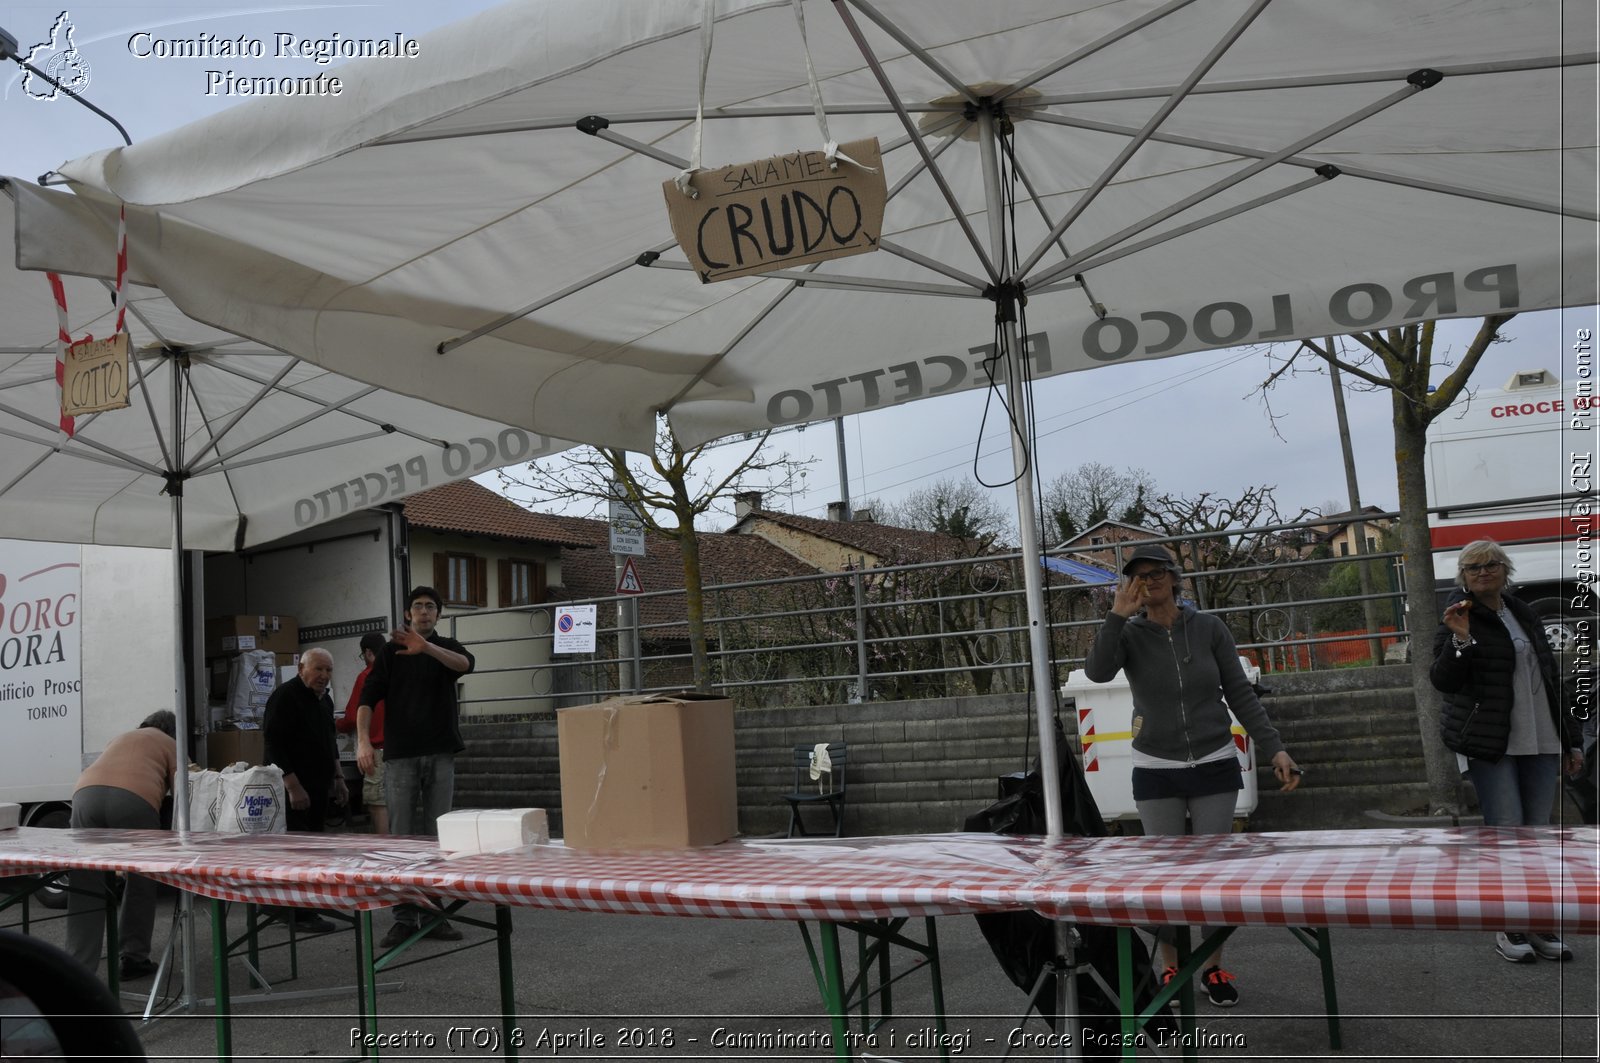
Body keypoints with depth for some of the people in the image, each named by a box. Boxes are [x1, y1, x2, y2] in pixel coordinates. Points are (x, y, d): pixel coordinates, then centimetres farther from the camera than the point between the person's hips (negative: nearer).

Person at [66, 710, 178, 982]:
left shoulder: (119, 739, 40)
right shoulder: (171, 745, 26)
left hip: (86, 793, 4)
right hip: (133, 799, -4)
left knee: (85, 888, 4)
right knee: (141, 883, 12)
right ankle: (133, 958, 16)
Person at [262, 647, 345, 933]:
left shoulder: (324, 700, 15)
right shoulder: (285, 697, -13)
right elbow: (274, 745, -19)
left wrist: (337, 777, 21)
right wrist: (293, 786, -22)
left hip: (318, 788, 9)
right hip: (294, 789, -9)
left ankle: (287, 908, 19)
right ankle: (302, 913, -3)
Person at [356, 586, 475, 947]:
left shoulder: (447, 647, 8)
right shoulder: (391, 651, 8)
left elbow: (466, 663, -17)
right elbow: (368, 697, -1)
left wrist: (426, 647, -33)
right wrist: (363, 740, -17)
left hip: (441, 755, 1)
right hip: (400, 755, -1)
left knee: (437, 836, 4)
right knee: (401, 837, 0)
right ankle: (404, 917, 6)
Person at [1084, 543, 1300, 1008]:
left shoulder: (1208, 627, -2)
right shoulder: (1130, 634, -4)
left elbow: (1241, 694, -1)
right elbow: (1097, 671, -24)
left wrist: (1275, 748, -8)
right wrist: (1118, 615, -26)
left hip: (1214, 766, 0)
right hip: (1156, 773, 0)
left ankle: (1214, 968, 21)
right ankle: (1170, 969, 19)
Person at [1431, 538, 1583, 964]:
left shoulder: (1525, 616, 14)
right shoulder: (1459, 618, -3)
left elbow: (1552, 680, 19)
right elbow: (1442, 681, -12)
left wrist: (1571, 740, 18)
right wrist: (1460, 640, -27)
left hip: (1541, 743, 6)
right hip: (1491, 744, -5)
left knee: (1537, 834, 6)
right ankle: (1508, 928, 3)